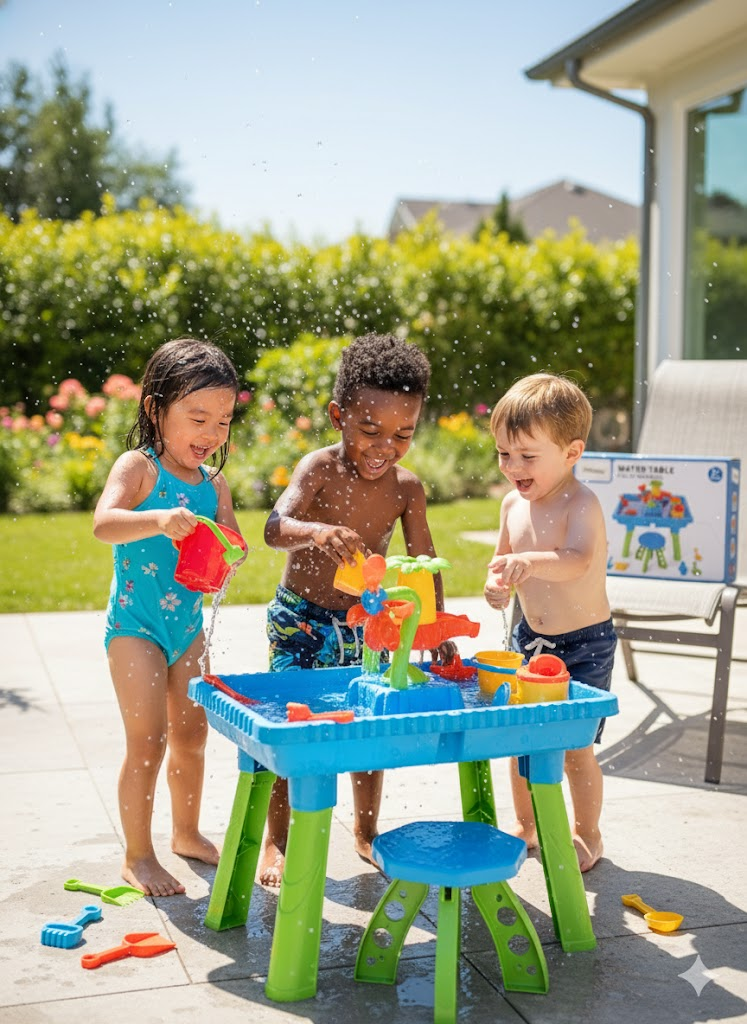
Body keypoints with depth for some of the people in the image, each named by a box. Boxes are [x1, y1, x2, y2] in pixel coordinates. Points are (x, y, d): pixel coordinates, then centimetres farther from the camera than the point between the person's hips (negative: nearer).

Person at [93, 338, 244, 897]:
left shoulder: (214, 484, 3)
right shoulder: (139, 467, -14)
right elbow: (104, 522, -31)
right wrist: (159, 519, -48)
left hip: (188, 625, 6)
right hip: (136, 624, -6)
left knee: (192, 732, 16)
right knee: (148, 741, -5)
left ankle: (187, 833, 36)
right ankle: (137, 855, 12)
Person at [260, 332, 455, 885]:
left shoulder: (407, 487, -8)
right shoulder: (319, 469, -20)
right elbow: (275, 526, -36)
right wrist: (318, 533, -58)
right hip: (300, 619, -4)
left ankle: (367, 830, 33)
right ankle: (277, 842, 17)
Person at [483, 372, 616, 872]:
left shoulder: (581, 504, -20)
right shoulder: (513, 503, 1)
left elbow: (577, 560, -39)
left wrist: (530, 562, -56)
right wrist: (498, 581, -4)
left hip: (584, 644, -6)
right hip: (530, 638, 7)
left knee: (575, 745, 1)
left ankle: (587, 836, 24)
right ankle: (526, 825, 34)